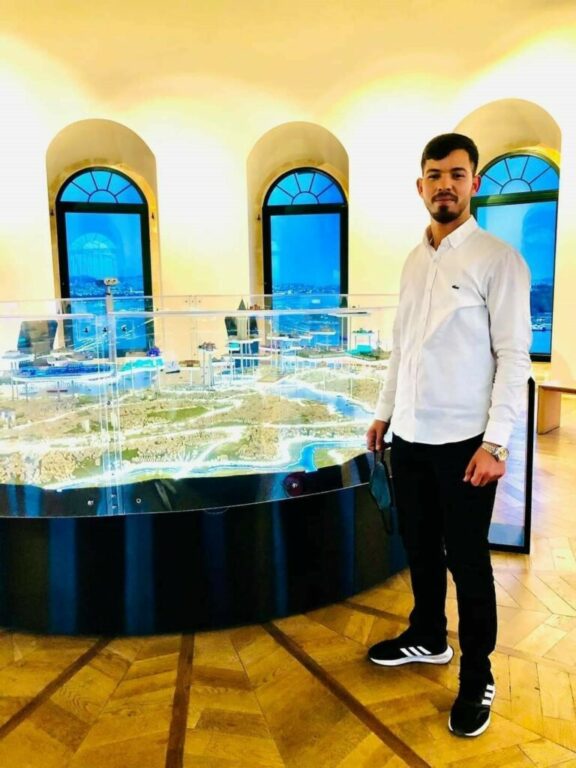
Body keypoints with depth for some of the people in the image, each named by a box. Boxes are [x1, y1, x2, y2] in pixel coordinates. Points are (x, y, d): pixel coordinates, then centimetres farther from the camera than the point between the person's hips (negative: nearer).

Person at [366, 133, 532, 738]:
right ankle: (427, 637, 41)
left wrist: (494, 443, -18)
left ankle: (476, 677, 25)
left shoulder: (498, 259, -9)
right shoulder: (413, 261, 10)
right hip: (410, 435, 6)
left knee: (467, 560, 6)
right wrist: (383, 412, 14)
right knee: (419, 546, 19)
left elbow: (514, 356, -13)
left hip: (463, 439, -6)